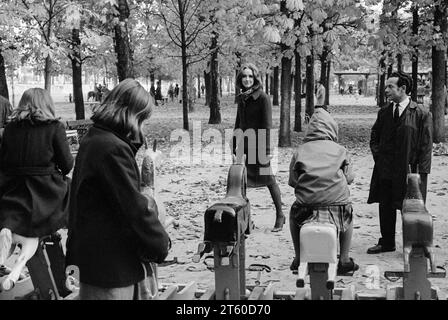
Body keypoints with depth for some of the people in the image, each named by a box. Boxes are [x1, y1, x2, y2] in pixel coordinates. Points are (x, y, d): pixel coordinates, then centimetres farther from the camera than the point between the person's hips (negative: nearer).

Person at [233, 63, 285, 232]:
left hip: (259, 143, -6)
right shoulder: (241, 98, 11)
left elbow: (267, 125, -12)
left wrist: (267, 150, -15)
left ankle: (280, 216, 15)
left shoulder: (262, 97, -9)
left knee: (269, 180, 3)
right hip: (244, 144, 6)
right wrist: (235, 145, 16)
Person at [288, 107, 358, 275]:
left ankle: (298, 259, 35)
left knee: (293, 213, 35)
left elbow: (292, 181, 4)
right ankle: (344, 260, 32)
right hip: (337, 209, 0)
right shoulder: (341, 150, 4)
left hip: (306, 210, 0)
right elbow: (349, 178, 7)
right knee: (348, 214, 35)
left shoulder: (300, 151, 4)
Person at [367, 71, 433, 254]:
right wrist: (378, 155, 4)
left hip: (409, 171, -5)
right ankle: (387, 243, 24)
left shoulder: (421, 114, -6)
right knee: (385, 207, 10)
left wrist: (420, 173, -11)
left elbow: (426, 145, -6)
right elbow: (374, 138, 20)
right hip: (386, 171, 5)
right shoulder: (384, 113, 9)